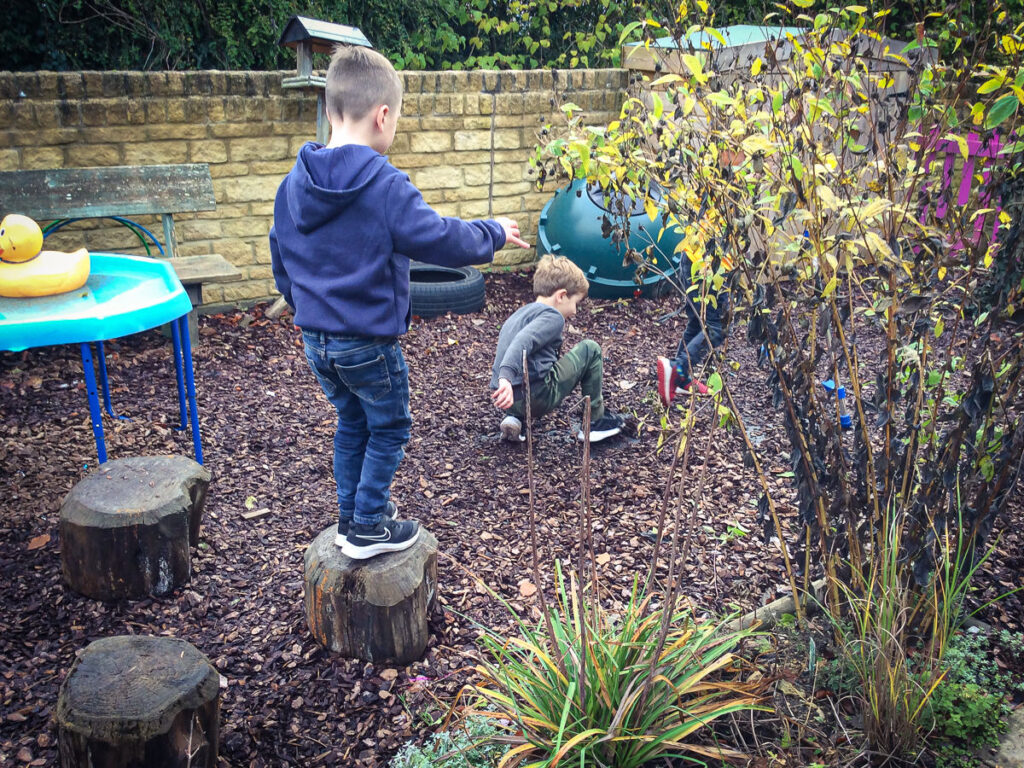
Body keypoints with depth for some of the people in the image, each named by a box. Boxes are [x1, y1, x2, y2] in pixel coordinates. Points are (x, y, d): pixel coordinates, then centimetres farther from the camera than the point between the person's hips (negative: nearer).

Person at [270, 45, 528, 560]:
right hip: (368, 343, -7)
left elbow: (281, 260, 12)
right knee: (388, 429, 12)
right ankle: (368, 529, 19)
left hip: (316, 339, 7)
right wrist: (493, 234, -4)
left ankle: (351, 517, 34)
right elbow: (439, 239, -21)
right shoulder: (384, 185, -20)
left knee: (351, 424, 23)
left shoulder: (293, 184, 3)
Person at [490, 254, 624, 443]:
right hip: (538, 397, -8)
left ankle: (514, 419, 14)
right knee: (590, 350, 8)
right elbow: (522, 342, -23)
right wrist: (507, 377, -37)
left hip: (512, 399, 8)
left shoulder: (519, 314, 23)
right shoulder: (552, 316, -5)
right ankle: (595, 421, 12)